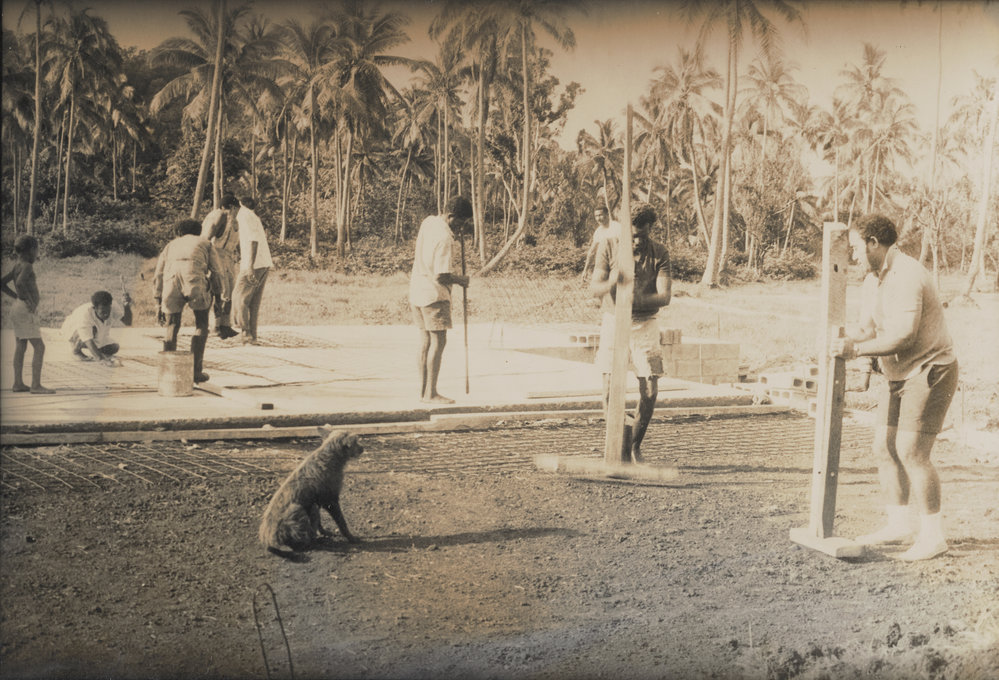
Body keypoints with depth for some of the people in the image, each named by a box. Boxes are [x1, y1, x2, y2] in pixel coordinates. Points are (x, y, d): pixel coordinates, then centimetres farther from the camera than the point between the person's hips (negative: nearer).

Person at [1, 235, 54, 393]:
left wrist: (16, 296, 16)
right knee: (39, 346, -10)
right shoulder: (27, 266, -14)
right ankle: (36, 385, -12)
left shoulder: (17, 266, 13)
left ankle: (18, 383, 17)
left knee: (20, 347, 13)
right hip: (26, 310, -10)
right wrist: (29, 300, -21)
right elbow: (20, 283, -31)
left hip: (18, 308, 10)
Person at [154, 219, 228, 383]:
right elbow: (217, 273, 21)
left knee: (172, 327, 19)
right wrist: (224, 297, 31)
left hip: (171, 279, 2)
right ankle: (196, 371, 11)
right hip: (195, 279, -2)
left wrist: (158, 305, 24)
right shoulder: (205, 244, 32)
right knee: (201, 325, 17)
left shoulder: (171, 245, 36)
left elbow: (158, 276, 24)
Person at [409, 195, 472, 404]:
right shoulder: (444, 238, -21)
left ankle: (423, 390, 15)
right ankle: (431, 393, -4)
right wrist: (460, 280, -8)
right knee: (438, 341, -4)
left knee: (426, 340, 12)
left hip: (417, 291, 9)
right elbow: (441, 276, -22)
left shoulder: (429, 221, 6)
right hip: (434, 294, -9)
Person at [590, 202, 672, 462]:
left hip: (645, 324, 1)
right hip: (613, 322, -1)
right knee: (611, 390, -8)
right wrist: (612, 283, -35)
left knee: (650, 391, -3)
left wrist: (637, 299, -33)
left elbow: (665, 296, -13)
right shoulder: (608, 247, -5)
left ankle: (636, 445, 16)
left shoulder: (659, 253, -5)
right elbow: (594, 288, -11)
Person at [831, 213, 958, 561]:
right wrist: (842, 339, -10)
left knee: (911, 452, -15)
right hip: (901, 376, 10)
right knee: (884, 448, 8)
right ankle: (898, 524, 17)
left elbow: (903, 336, -30)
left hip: (930, 372, -10)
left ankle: (933, 535, -6)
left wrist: (855, 349, -28)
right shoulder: (873, 281, 9)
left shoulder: (906, 277, -23)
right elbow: (867, 327, 10)